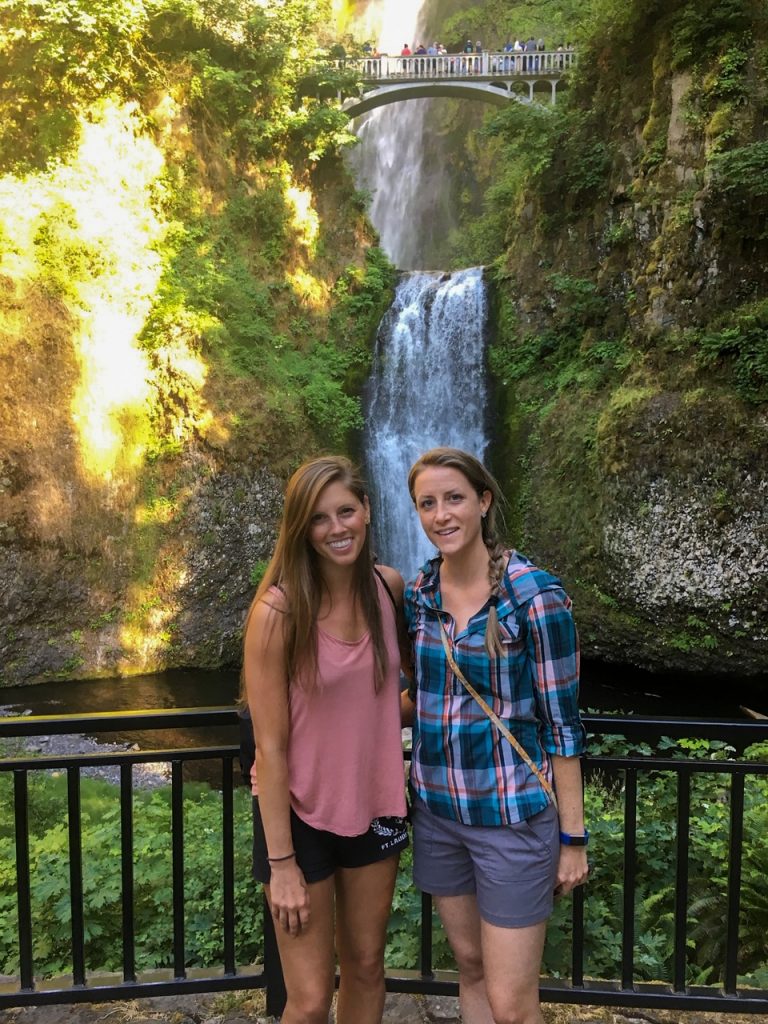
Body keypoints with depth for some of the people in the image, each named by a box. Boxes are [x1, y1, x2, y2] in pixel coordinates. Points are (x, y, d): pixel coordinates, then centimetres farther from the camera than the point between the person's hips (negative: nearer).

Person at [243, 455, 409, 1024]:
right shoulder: (278, 611, -21)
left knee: (366, 966, 21)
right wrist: (282, 863, -14)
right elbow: (270, 746, -17)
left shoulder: (390, 587, -6)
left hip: (374, 805, 5)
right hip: (301, 814, -4)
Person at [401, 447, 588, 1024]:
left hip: (512, 815, -5)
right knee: (470, 965, 21)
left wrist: (573, 838, -8)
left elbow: (562, 721, -11)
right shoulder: (418, 594, 0)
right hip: (437, 809, 5)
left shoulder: (534, 595, -16)